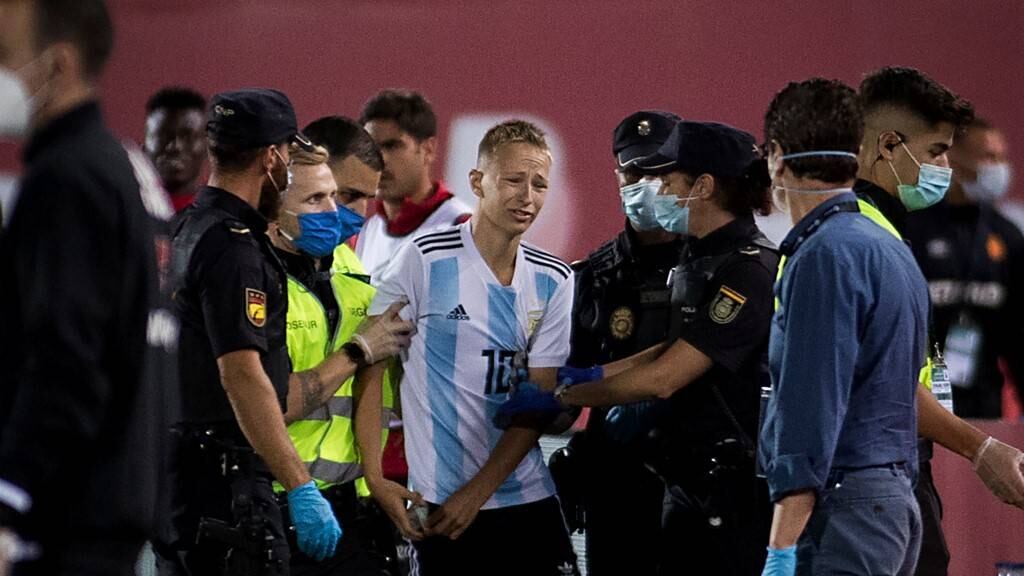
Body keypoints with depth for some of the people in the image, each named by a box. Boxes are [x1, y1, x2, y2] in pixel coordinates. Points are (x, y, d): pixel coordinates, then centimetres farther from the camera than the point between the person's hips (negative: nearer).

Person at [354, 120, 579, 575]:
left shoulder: (554, 280, 5)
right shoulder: (425, 259, -5)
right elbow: (369, 367, -3)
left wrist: (478, 492, -9)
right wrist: (375, 478, -11)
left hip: (528, 502, 3)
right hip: (438, 505, -3)